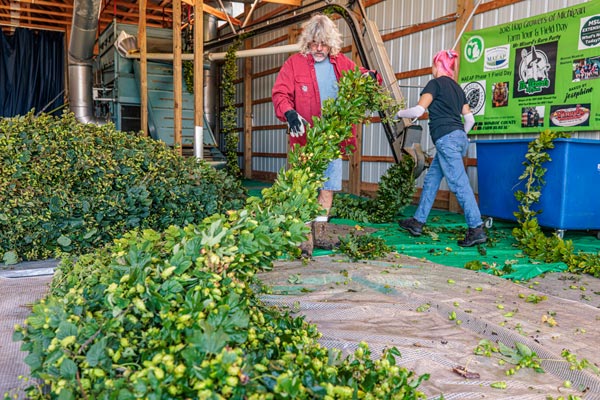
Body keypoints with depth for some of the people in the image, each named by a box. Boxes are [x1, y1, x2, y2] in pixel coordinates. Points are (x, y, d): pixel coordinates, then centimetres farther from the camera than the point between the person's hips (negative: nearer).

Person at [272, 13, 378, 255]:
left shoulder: (342, 63, 10)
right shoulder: (294, 63, 0)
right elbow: (280, 93, -6)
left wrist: (370, 77, -9)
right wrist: (289, 113, -27)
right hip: (306, 138, -4)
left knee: (329, 186, 11)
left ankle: (320, 231, 25)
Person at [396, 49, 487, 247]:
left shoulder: (436, 83, -2)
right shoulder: (457, 88, 21)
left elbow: (418, 111, -8)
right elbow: (469, 119, 18)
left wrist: (399, 113, 10)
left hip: (446, 139, -9)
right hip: (459, 137, 9)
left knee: (459, 184, -11)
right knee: (431, 180, 13)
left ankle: (477, 229, -13)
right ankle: (418, 222, 18)